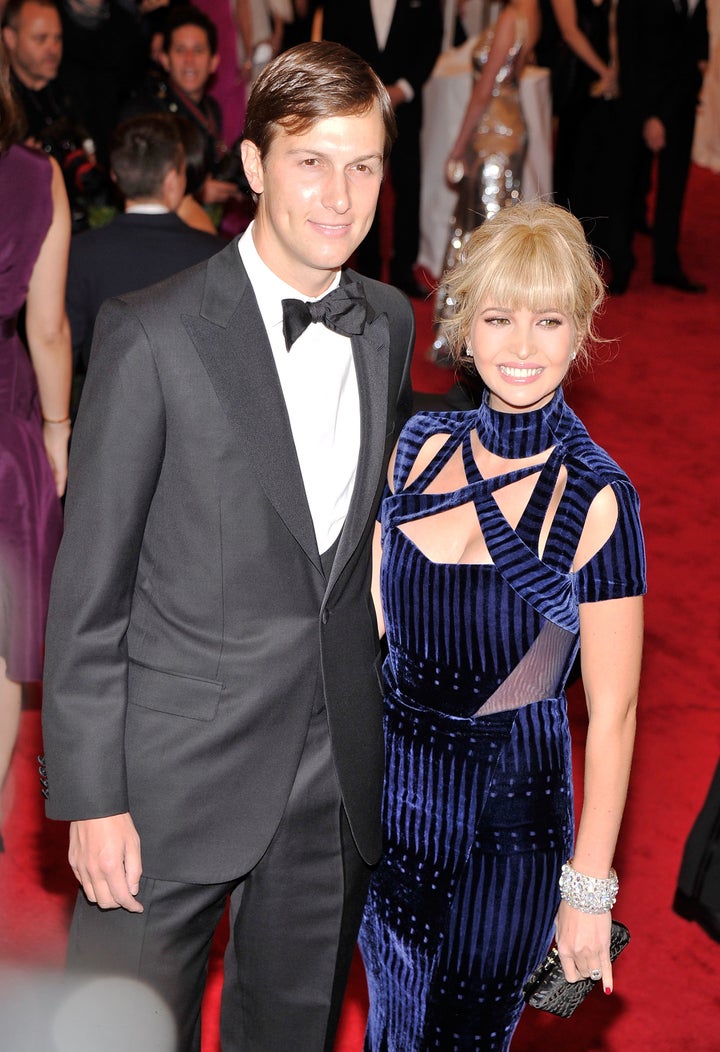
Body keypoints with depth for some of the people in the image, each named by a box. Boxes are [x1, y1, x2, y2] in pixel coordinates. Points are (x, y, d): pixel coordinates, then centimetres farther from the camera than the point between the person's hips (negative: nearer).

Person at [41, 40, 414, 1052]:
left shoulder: (390, 323, 4)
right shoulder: (153, 334, -13)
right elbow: (88, 582, -11)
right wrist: (91, 797, -13)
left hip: (341, 772, 5)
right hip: (178, 776, -5)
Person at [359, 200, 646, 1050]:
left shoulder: (596, 499, -18)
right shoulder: (420, 445, -4)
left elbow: (612, 714, -14)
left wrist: (589, 890, -13)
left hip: (507, 816, -4)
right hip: (390, 784, 5)